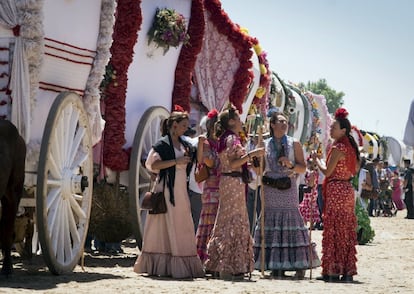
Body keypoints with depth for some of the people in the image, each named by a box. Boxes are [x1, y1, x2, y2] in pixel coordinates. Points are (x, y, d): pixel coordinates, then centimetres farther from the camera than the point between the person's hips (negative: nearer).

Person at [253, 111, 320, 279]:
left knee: (291, 222, -8)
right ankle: (276, 266, 2)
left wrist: (291, 165, -13)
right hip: (270, 190, 2)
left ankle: (299, 265, -6)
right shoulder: (265, 144, 11)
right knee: (272, 224, -2)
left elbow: (303, 168, 5)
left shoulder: (294, 144, 7)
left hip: (288, 189, -2)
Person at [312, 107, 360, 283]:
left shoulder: (337, 148, -14)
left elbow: (327, 172, -15)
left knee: (333, 231, -5)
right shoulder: (350, 147, 12)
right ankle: (348, 271, 12)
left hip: (336, 189, -9)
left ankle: (333, 271, -5)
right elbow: (356, 169, 18)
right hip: (348, 189, 9)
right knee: (347, 231, 9)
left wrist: (316, 159, -1)